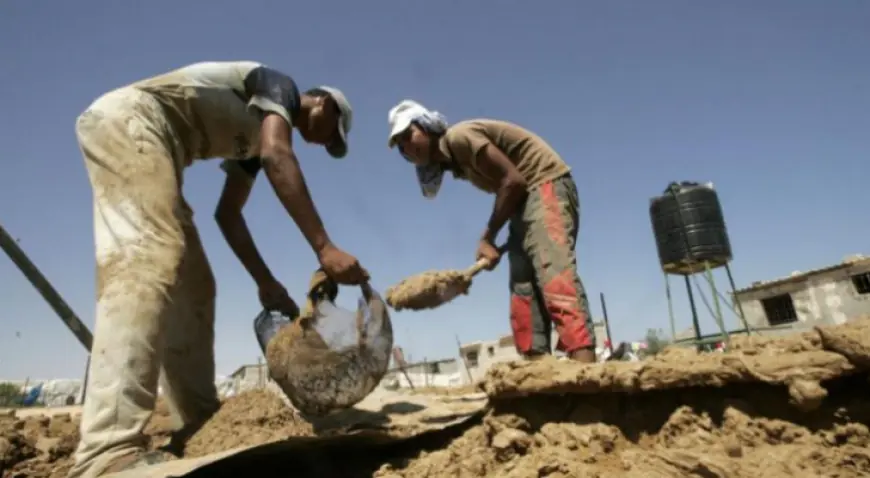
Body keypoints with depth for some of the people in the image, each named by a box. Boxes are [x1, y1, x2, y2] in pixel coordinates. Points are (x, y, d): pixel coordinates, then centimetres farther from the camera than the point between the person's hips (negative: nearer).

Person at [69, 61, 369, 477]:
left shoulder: (255, 136, 24)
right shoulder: (280, 87, -1)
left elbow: (228, 213, 18)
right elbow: (277, 156, -23)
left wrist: (266, 282, 11)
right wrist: (324, 248, -30)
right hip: (128, 118, -10)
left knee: (192, 285, 3)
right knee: (151, 259, -29)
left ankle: (198, 423, 3)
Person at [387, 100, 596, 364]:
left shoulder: (459, 137, -12)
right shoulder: (454, 161, 15)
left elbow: (512, 179, -17)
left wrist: (487, 237, -11)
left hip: (546, 186, -10)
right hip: (525, 199, 10)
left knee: (555, 277, -26)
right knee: (524, 293, 1)